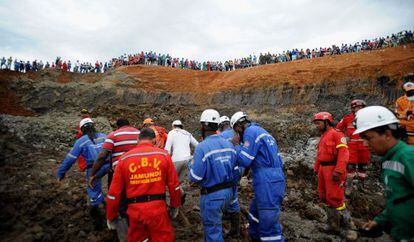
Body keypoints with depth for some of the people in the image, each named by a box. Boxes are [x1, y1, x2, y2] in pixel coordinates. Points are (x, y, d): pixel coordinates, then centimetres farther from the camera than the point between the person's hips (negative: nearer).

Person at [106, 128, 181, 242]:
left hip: (135, 209, 2)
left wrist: (111, 216, 15)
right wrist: (175, 206, 16)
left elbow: (114, 191, 2)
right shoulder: (163, 155, -2)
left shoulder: (124, 158, 0)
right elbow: (173, 185, 1)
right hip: (157, 207, -2)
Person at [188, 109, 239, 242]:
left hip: (212, 195, -6)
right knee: (215, 223, 28)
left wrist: (191, 165, 1)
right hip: (228, 191, 7)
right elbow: (235, 171, 6)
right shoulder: (229, 144, 0)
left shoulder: (202, 147, -21)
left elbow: (195, 177, -19)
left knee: (212, 231, 12)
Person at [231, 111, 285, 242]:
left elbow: (244, 161, -14)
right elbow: (278, 160, 20)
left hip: (268, 185, -10)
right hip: (275, 181, 10)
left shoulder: (251, 132, -9)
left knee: (269, 226, -4)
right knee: (254, 215, 24)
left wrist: (236, 144, 1)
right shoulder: (263, 132, 20)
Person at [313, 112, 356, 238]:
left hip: (333, 169, -9)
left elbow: (343, 153, -18)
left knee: (335, 199, -5)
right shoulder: (322, 136, 18)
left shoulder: (336, 134, -9)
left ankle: (349, 227, 13)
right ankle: (333, 225, 27)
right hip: (323, 169, 9)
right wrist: (317, 170, 14)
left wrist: (338, 171, -24)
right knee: (326, 198, 13)